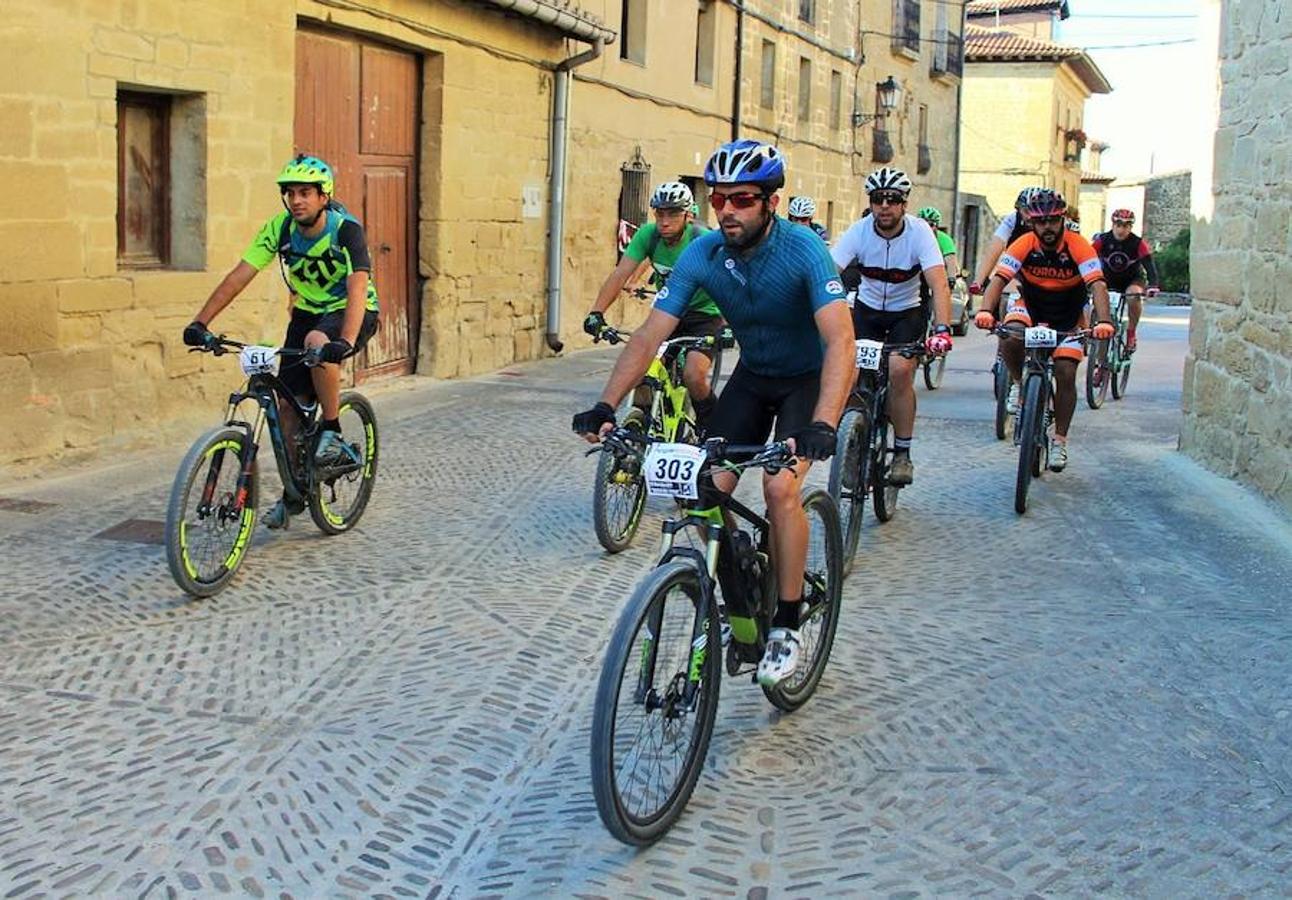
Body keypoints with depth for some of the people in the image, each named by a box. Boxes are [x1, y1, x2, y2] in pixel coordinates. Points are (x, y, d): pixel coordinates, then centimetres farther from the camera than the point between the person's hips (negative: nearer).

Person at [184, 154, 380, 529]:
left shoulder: (347, 229, -24)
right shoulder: (280, 228, -12)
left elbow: (358, 288, -35)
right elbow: (239, 276, -16)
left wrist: (346, 341, -51)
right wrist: (200, 322, -26)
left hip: (349, 313, -5)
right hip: (307, 312, 5)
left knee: (318, 342, -38)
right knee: (288, 406, 0)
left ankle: (332, 433, -20)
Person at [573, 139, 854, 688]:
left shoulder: (803, 252, -29)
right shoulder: (702, 255, -16)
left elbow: (840, 341, -40)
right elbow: (650, 335, -18)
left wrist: (822, 425, -54)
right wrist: (606, 406, -31)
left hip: (808, 380, -4)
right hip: (752, 376, 4)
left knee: (780, 487, -24)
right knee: (710, 488, -10)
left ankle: (786, 627, -7)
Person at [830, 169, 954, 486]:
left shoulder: (919, 231, -22)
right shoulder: (859, 231, -18)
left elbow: (939, 284, -31)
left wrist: (942, 329, -48)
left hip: (908, 312, -2)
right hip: (867, 309, 2)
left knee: (900, 369, -25)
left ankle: (902, 453, -10)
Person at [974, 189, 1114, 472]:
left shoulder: (1078, 246, -23)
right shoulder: (1024, 245, -19)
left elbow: (1097, 285, -32)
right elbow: (999, 279, -28)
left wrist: (1103, 322, -50)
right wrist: (986, 311, -48)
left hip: (1068, 317, 0)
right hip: (1030, 307, 0)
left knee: (1066, 373, -11)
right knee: (1010, 338, -32)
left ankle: (1059, 441, 4)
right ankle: (1019, 382, -2)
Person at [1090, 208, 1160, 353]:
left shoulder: (1138, 243, -21)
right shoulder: (1102, 240, -19)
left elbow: (1149, 265, -28)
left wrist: (1153, 285, -47)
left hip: (1133, 279, -2)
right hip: (1108, 280, 2)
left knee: (1134, 296, -34)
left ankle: (1131, 333, -14)